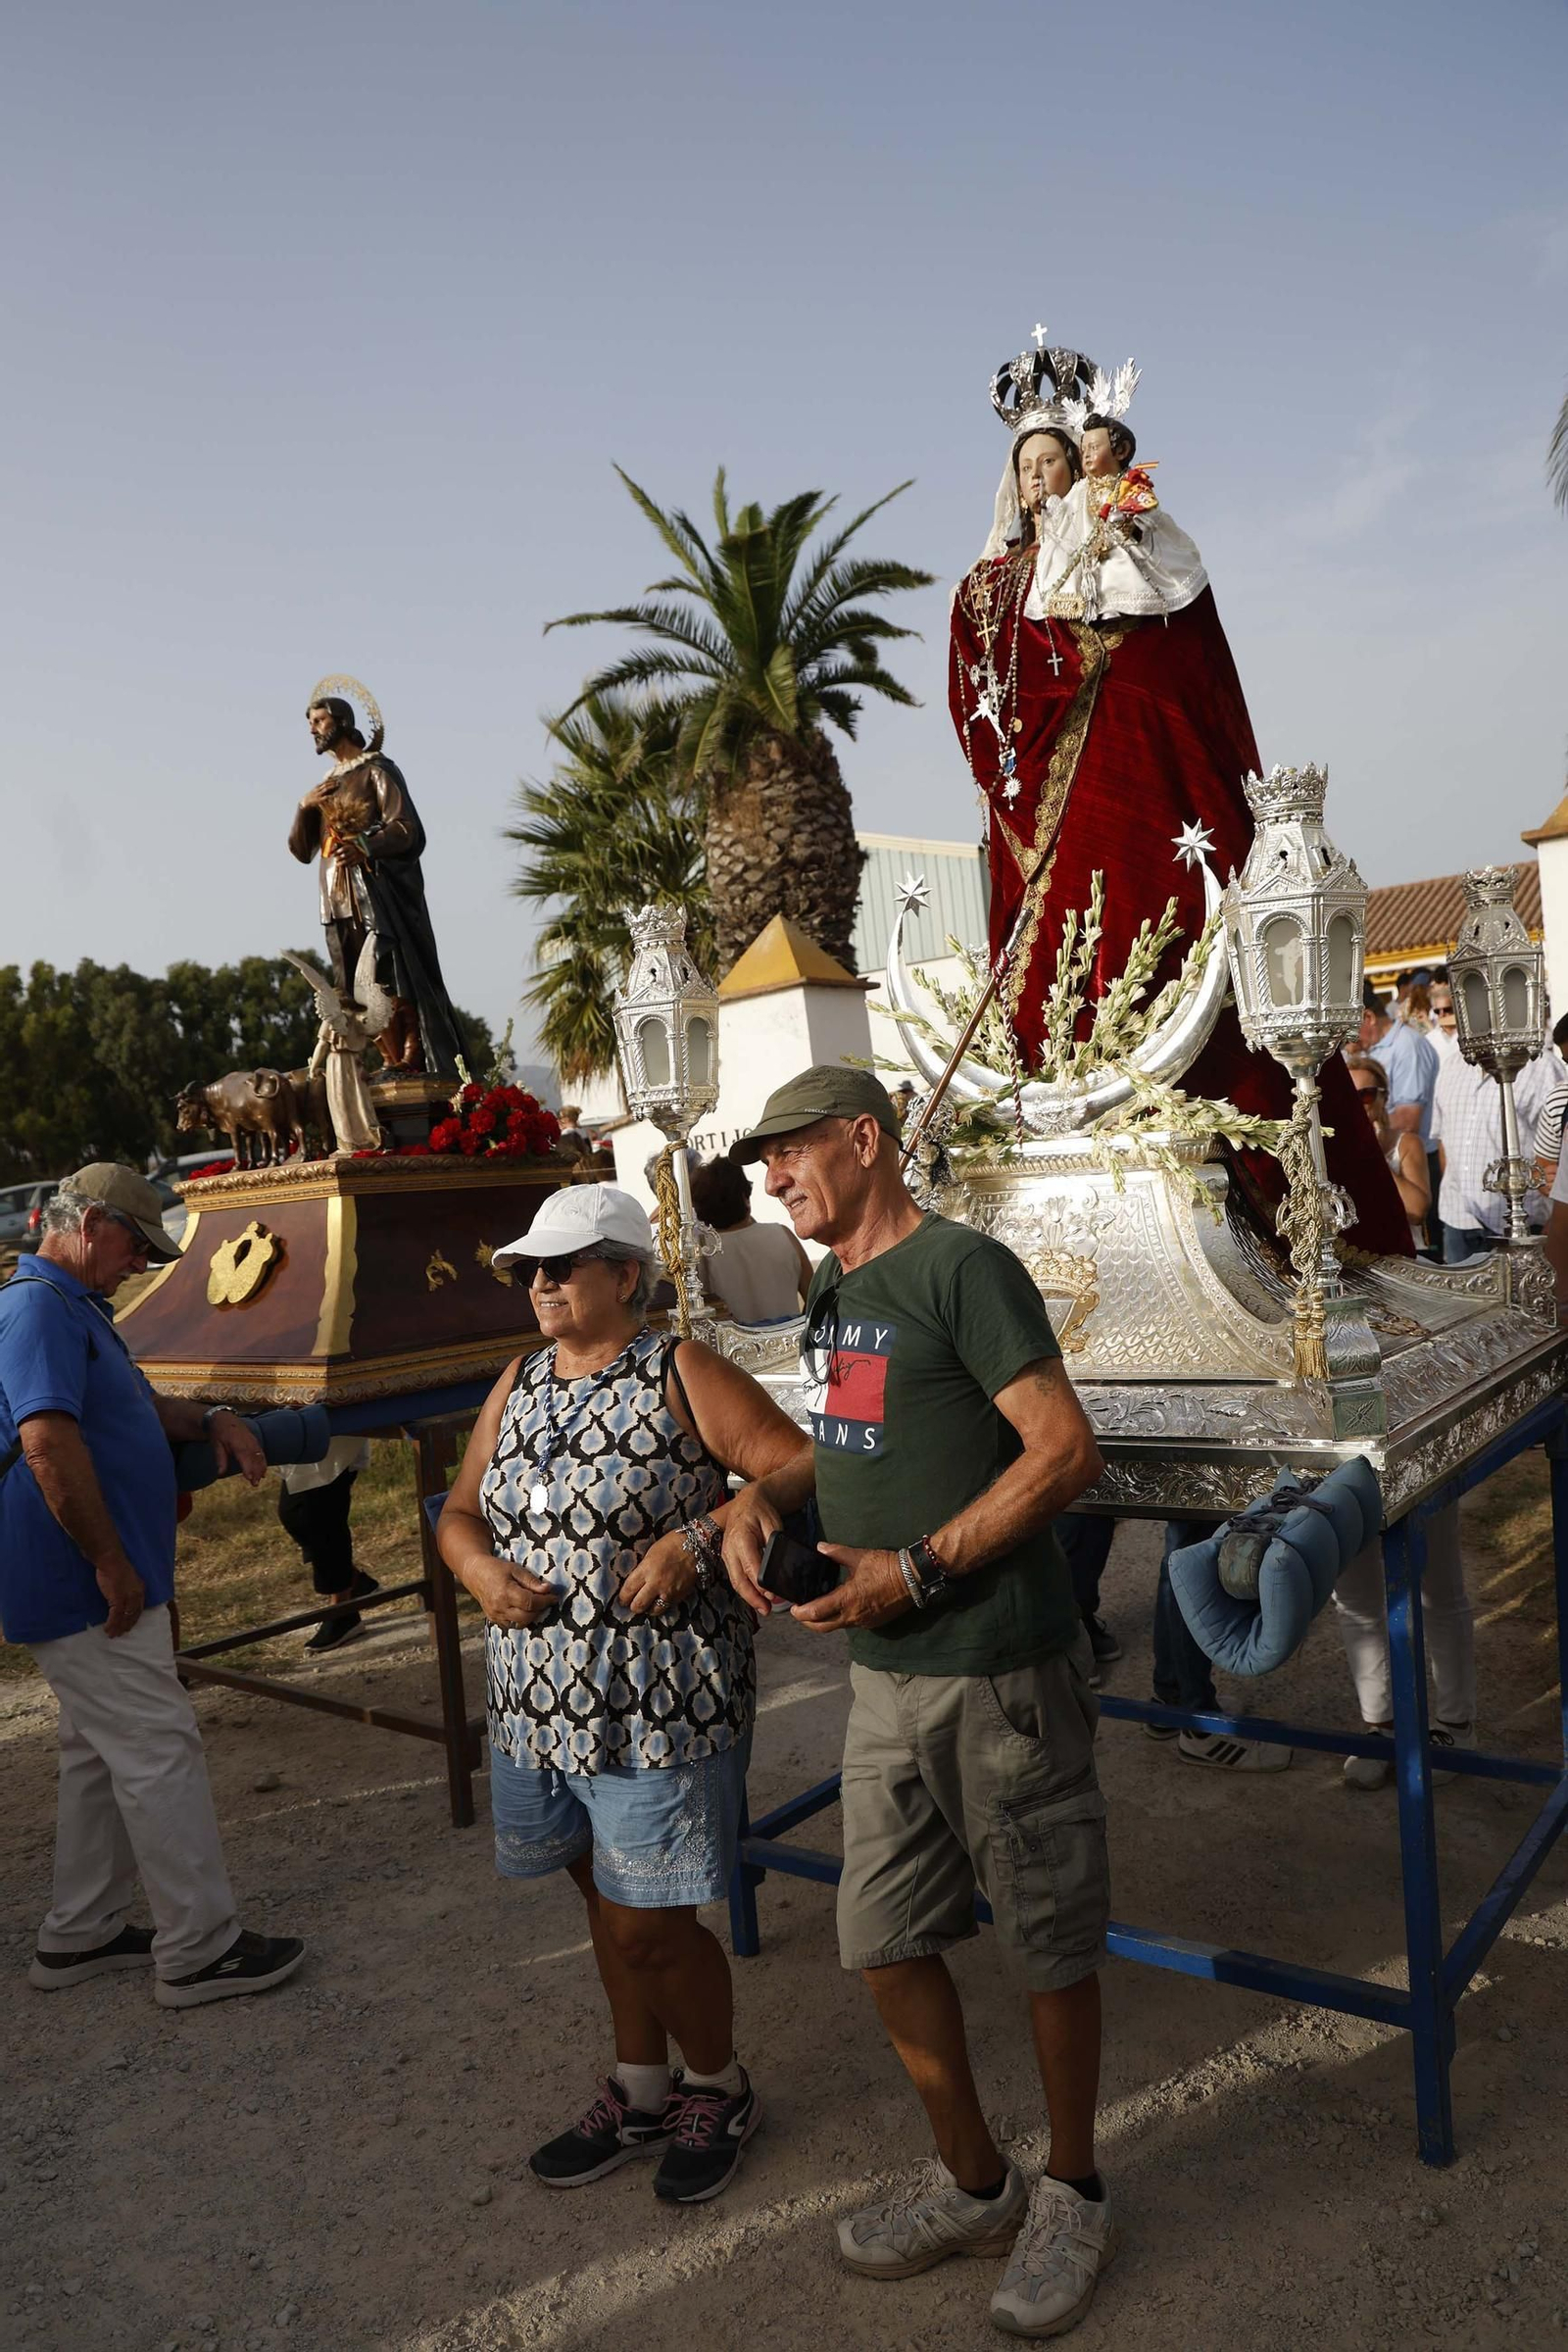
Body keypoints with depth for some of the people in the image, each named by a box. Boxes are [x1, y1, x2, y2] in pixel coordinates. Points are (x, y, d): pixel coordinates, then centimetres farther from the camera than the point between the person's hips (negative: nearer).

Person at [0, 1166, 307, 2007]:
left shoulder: (75, 1309, 18)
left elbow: (142, 1406, 27)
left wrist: (212, 1419, 7)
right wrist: (111, 1562, -24)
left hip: (90, 1587, 11)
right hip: (88, 1589, -11)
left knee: (99, 1757, 18)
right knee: (159, 1753, -5)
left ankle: (79, 1935, 30)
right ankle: (198, 1951, 4)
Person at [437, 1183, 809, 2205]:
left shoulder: (683, 1374, -12)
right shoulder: (520, 1384, 9)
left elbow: (804, 1470, -16)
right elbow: (462, 1514, 14)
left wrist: (698, 1538, -24)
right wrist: (483, 1572, -7)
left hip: (658, 1701, -6)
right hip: (541, 1698, 7)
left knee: (649, 1925, 2)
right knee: (608, 1902, 21)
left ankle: (719, 2090, 31)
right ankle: (639, 2094, 41)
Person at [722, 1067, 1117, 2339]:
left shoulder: (963, 1268, -15)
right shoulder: (835, 1291, 10)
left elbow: (1067, 1450, -19)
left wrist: (916, 1570, -21)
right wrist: (762, 1495, 2)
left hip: (999, 1672, -8)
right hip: (886, 1675, 8)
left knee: (1051, 1947, 11)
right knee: (886, 1942, 15)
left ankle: (1073, 2198, 35)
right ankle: (974, 2186, 38)